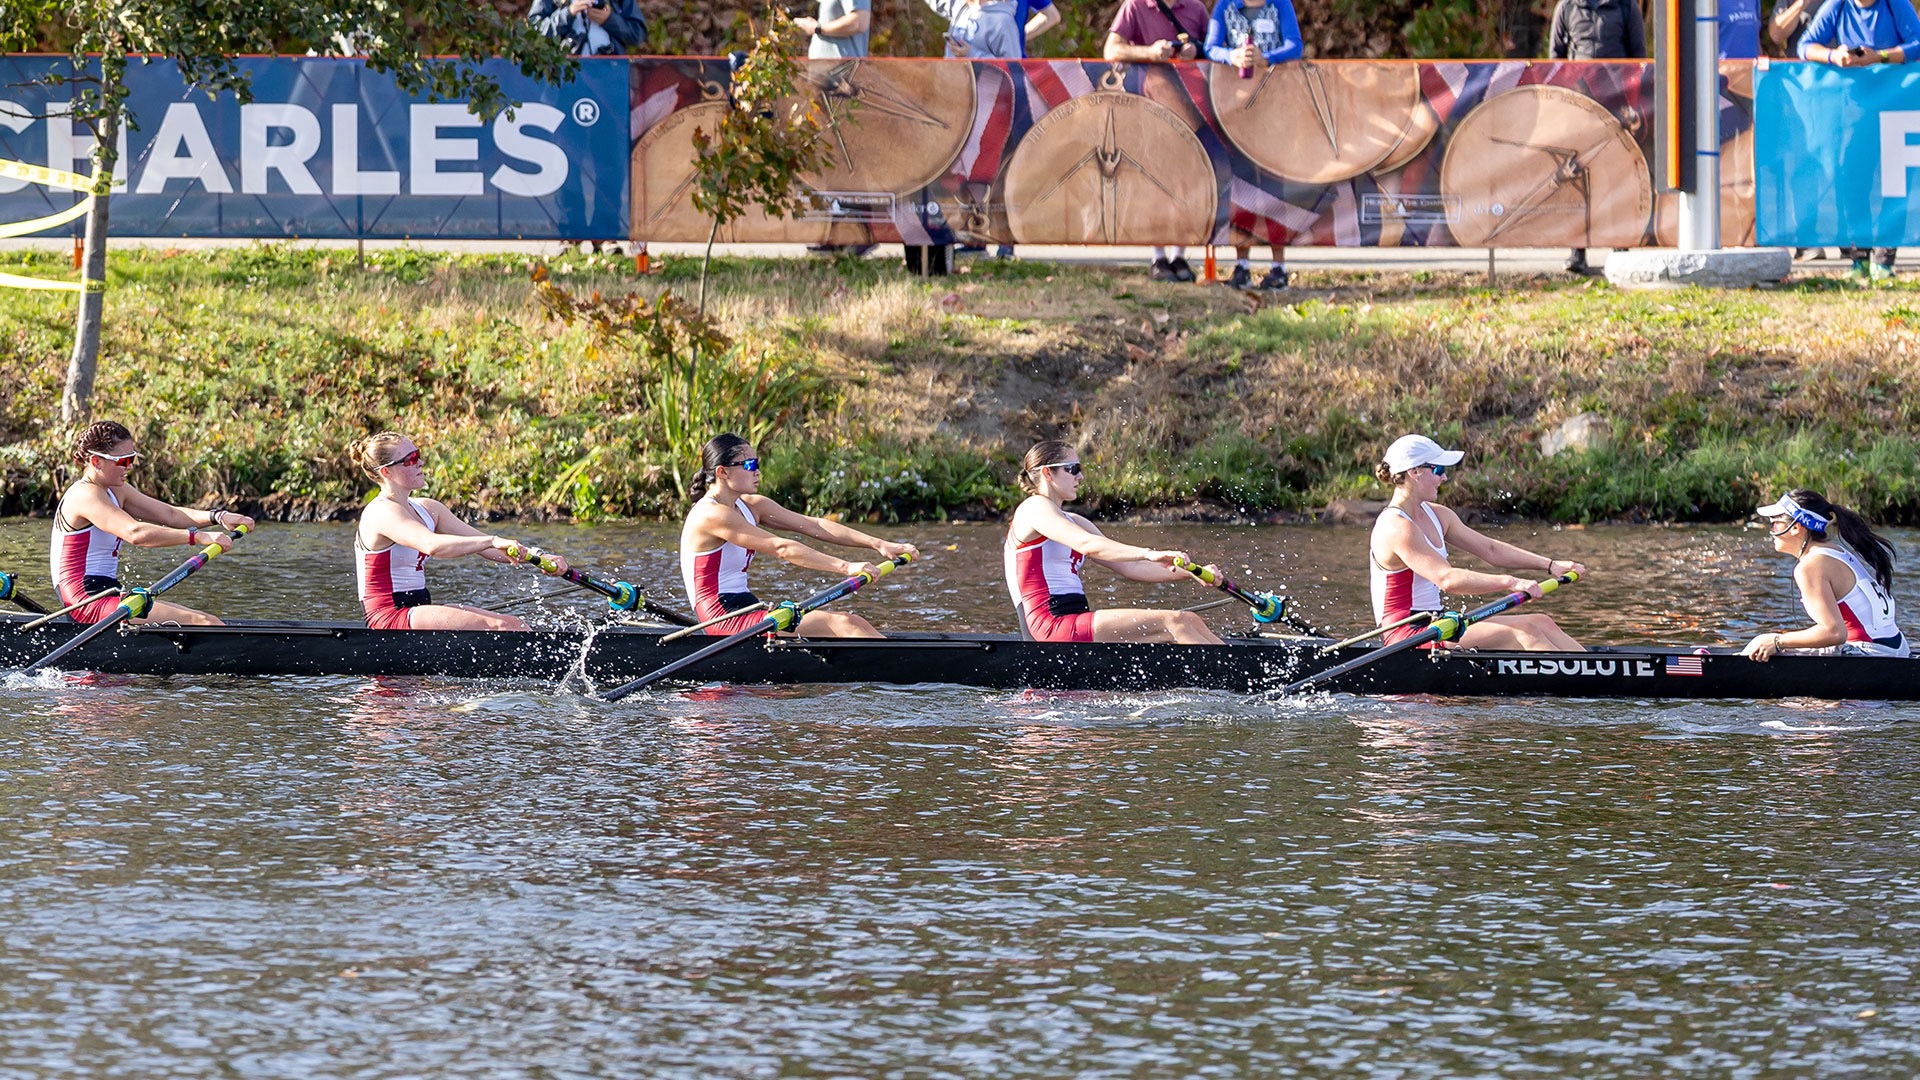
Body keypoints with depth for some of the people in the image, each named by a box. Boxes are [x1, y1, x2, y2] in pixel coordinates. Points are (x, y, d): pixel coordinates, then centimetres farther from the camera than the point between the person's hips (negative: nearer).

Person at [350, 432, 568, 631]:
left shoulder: (427, 510, 14)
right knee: (499, 627, -22)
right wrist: (493, 541, -37)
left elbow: (482, 545, 9)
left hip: (417, 612, 9)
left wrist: (539, 557, -5)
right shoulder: (382, 512, -14)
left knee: (515, 626, -5)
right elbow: (431, 545, -32)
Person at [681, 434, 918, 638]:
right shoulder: (712, 515, -16)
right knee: (839, 623, -18)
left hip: (745, 612, 9)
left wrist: (879, 544, -3)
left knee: (854, 623, -5)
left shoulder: (751, 506, 12)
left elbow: (814, 526, 6)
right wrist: (846, 567, -29)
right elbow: (781, 548, -24)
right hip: (724, 622, -9)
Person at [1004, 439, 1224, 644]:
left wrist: (1192, 573, 6)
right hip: (1053, 626, -9)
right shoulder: (1034, 508, -4)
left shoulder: (1073, 522, 24)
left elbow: (1129, 567, 18)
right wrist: (1148, 554, -31)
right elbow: (1086, 545, -21)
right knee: (1174, 623, -18)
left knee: (1191, 623, -5)